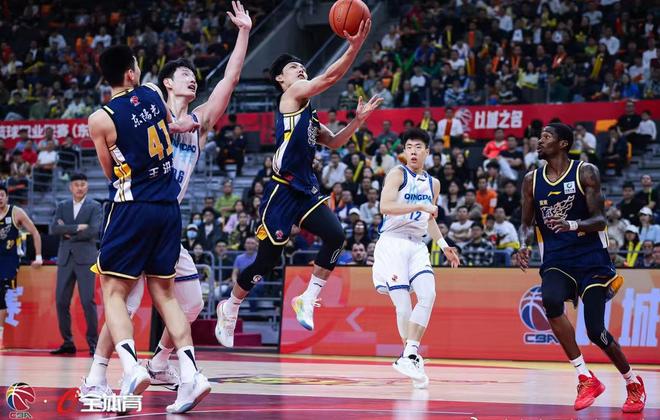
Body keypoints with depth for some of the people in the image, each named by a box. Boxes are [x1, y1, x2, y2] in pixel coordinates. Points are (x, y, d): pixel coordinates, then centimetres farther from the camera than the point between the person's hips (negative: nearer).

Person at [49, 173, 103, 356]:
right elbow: (54, 228, -2)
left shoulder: (95, 207, 4)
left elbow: (93, 231, -11)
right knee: (61, 301, 1)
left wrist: (68, 233, -7)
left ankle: (93, 343, -3)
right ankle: (67, 342, 9)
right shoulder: (62, 207, 13)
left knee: (88, 301, -10)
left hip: (85, 259, -4)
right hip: (65, 259, 4)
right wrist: (77, 227, -13)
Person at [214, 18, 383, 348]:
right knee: (267, 260, -1)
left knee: (335, 235, -16)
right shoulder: (292, 95, -3)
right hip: (283, 190, -8)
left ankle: (308, 300, -6)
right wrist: (354, 48, -26)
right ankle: (230, 307, 23)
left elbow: (334, 142, 25)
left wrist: (358, 120, 11)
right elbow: (330, 77, -17)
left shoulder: (309, 114, 20)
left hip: (306, 190, 8)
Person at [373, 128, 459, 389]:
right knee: (403, 305, -9)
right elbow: (385, 206, -20)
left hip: (417, 246, 5)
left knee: (428, 294, -18)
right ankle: (412, 355, 9)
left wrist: (443, 245, 19)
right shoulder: (398, 174, -3)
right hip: (392, 243, -5)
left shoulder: (433, 184, 16)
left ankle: (409, 356, -19)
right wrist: (420, 206, -25)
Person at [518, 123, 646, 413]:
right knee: (550, 300, -30)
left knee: (595, 331, -9)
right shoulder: (532, 180, 8)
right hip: (556, 261, 3)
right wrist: (523, 245, -8)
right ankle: (586, 379, -20)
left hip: (591, 259, -3)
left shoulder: (586, 173, -4)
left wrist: (572, 224, -31)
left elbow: (599, 220, -10)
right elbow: (527, 222, 14)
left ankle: (633, 383, 19)